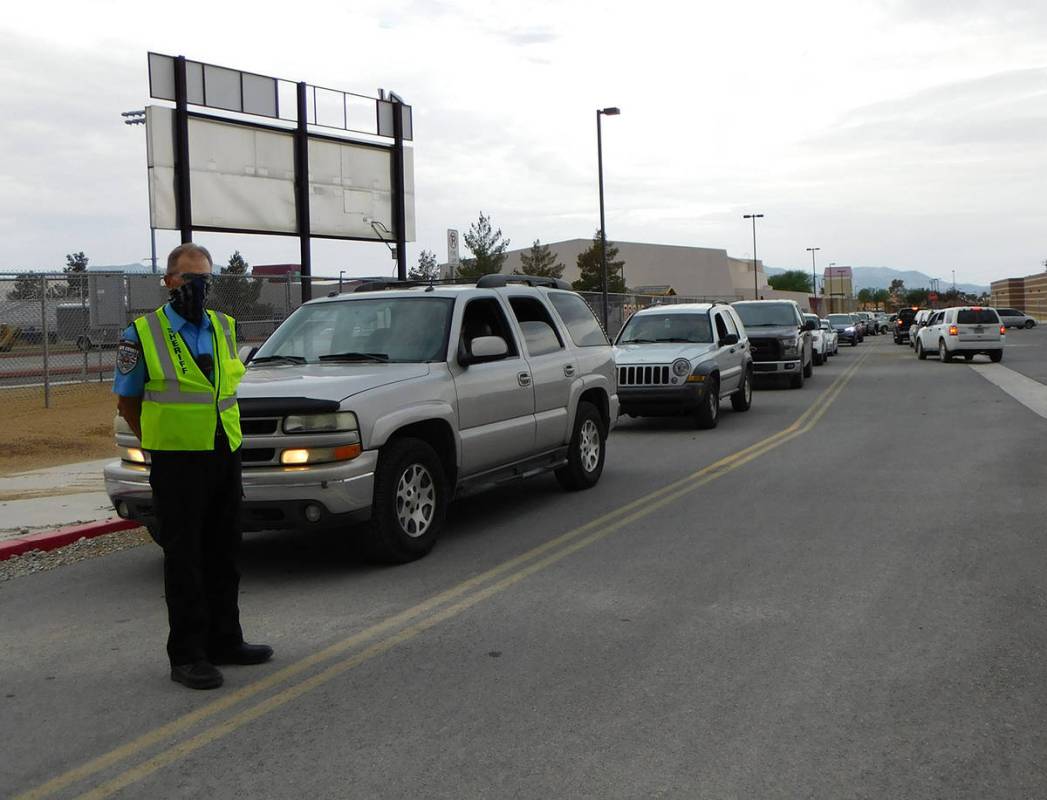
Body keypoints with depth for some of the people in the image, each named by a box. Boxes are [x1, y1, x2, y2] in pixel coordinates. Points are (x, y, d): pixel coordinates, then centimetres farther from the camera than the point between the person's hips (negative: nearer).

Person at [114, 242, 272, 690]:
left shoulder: (225, 329, 10)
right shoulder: (142, 335, -5)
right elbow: (127, 401, 2)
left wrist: (222, 440, 13)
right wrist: (159, 445, 2)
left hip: (225, 456, 6)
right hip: (177, 463, -5)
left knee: (223, 556, 13)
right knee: (184, 560, -1)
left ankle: (224, 641, 24)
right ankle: (187, 656, 6)